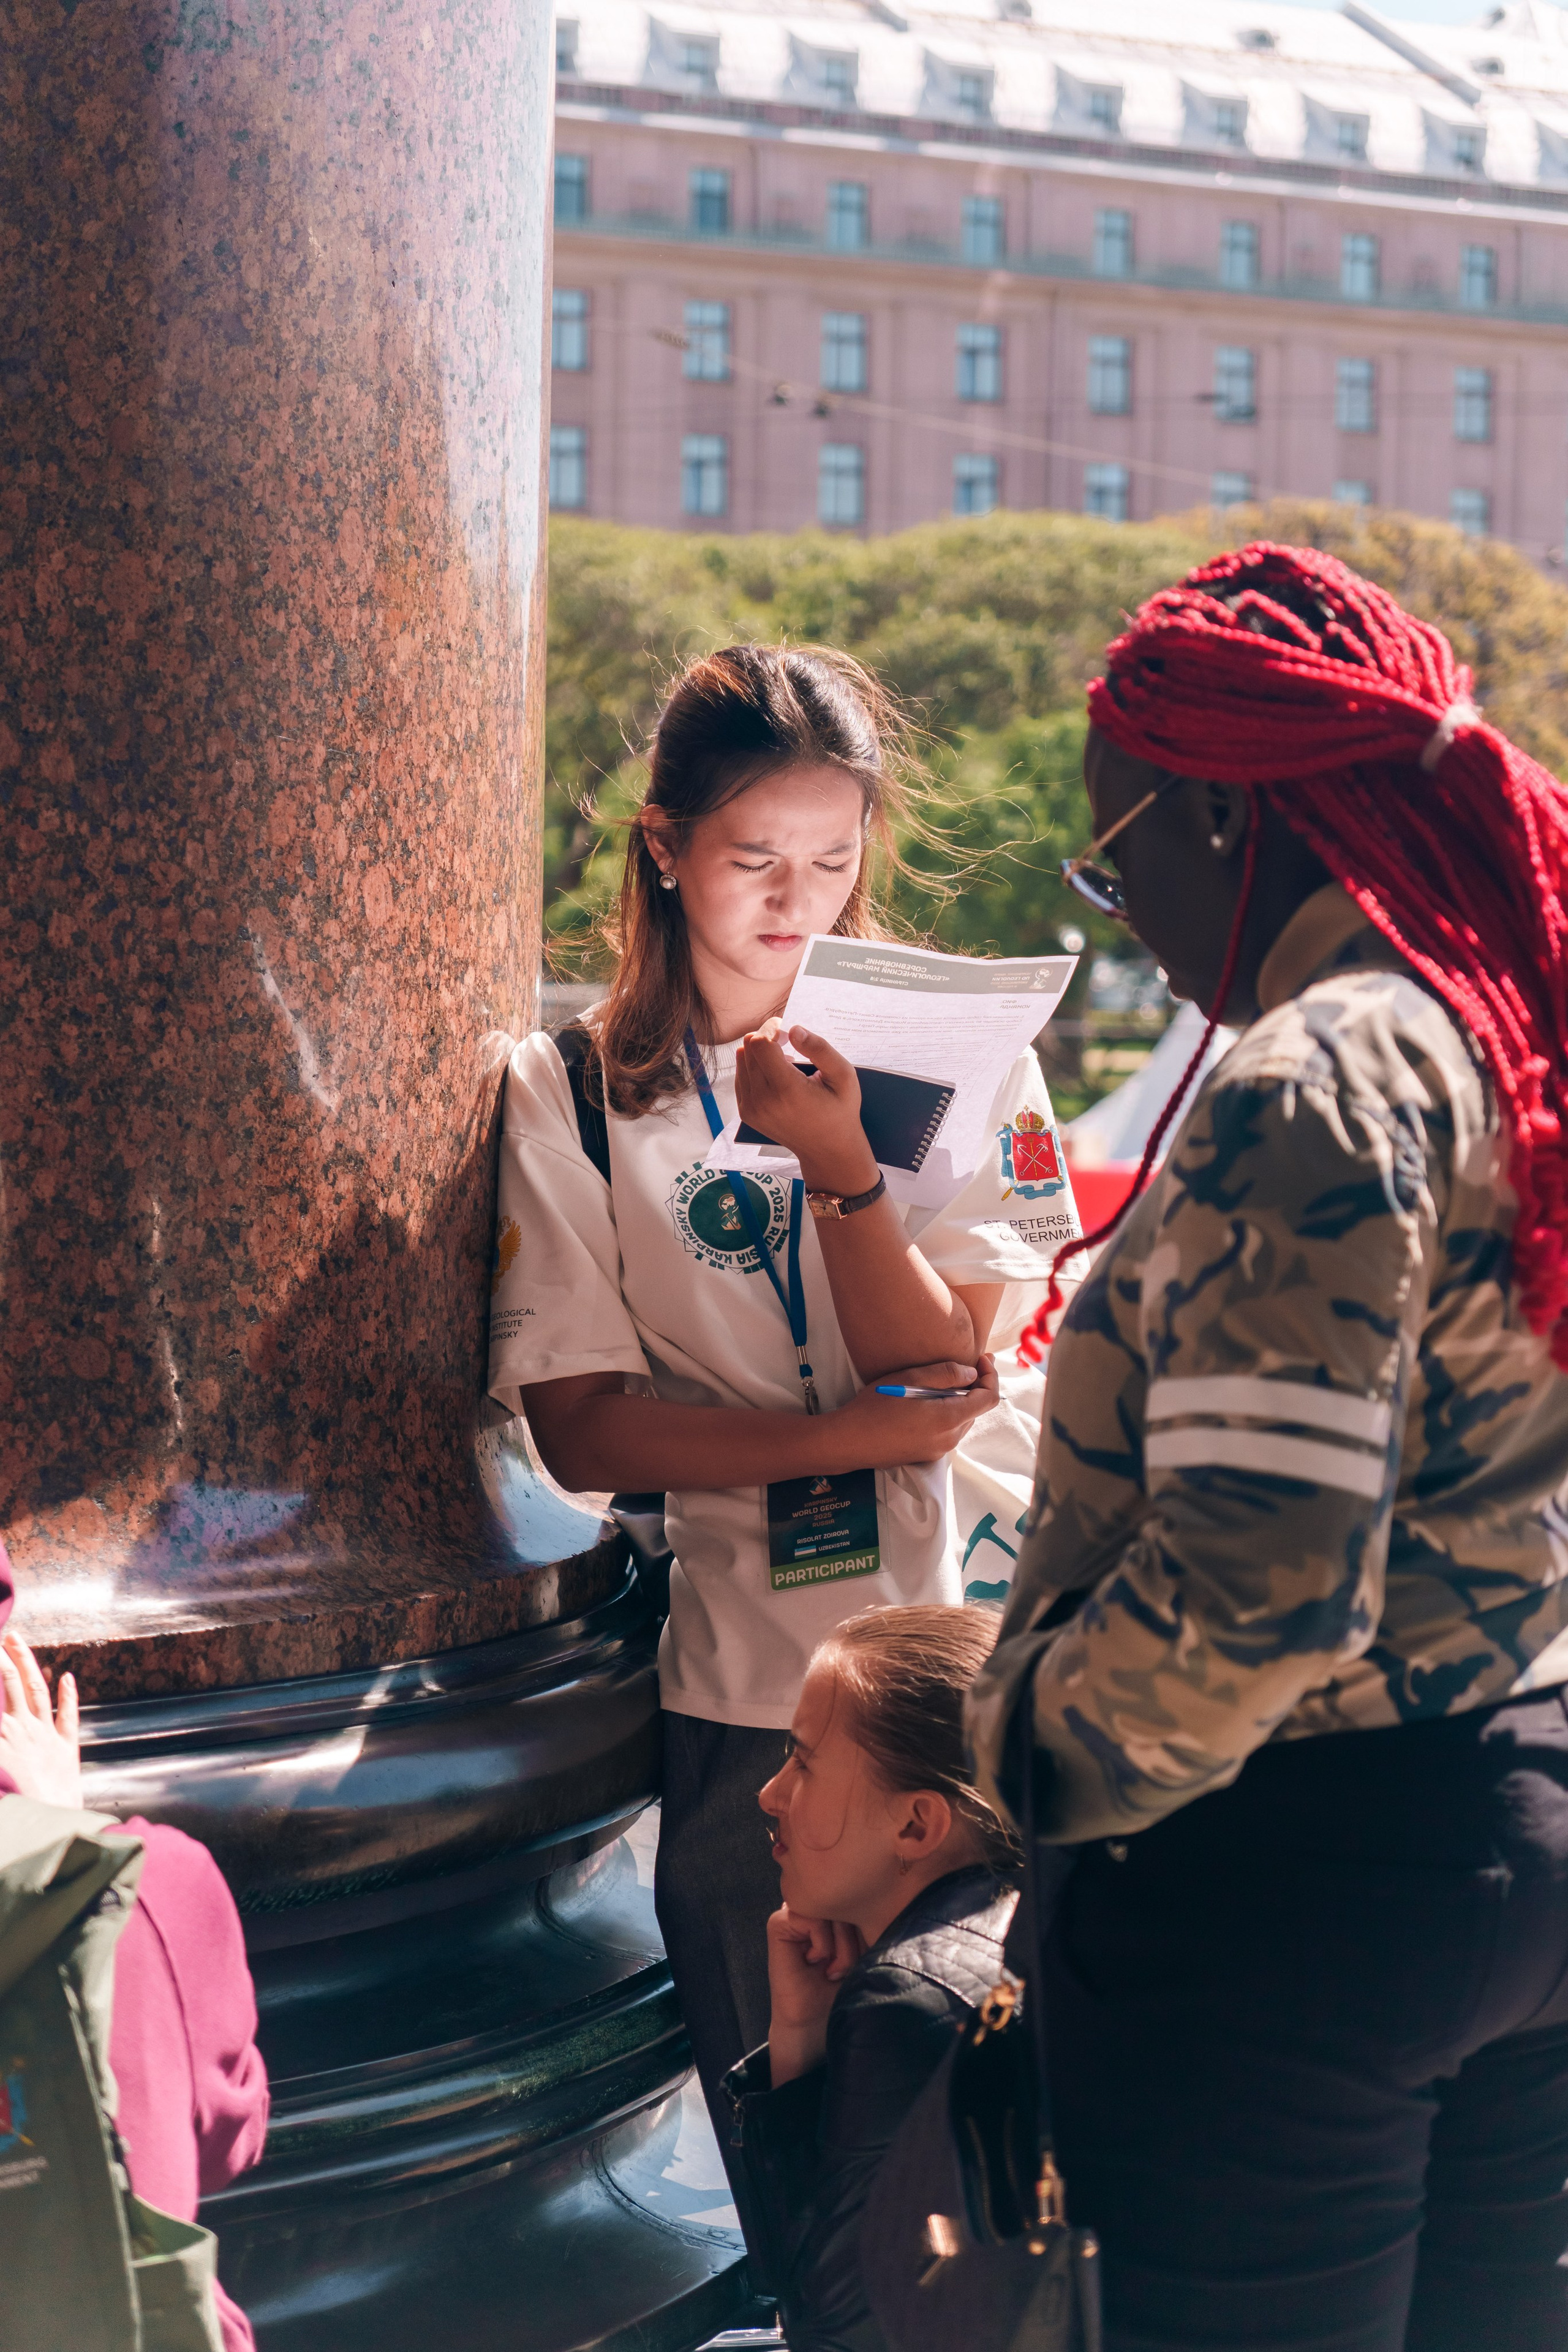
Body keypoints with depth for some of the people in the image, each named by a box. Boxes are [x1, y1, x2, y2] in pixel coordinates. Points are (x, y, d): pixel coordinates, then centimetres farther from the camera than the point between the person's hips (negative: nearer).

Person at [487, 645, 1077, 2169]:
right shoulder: (563, 1096, 2)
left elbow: (947, 1369, -5)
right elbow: (579, 1428, -5)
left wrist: (840, 1167, -20)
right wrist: (862, 1436, -14)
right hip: (742, 1697, 0)